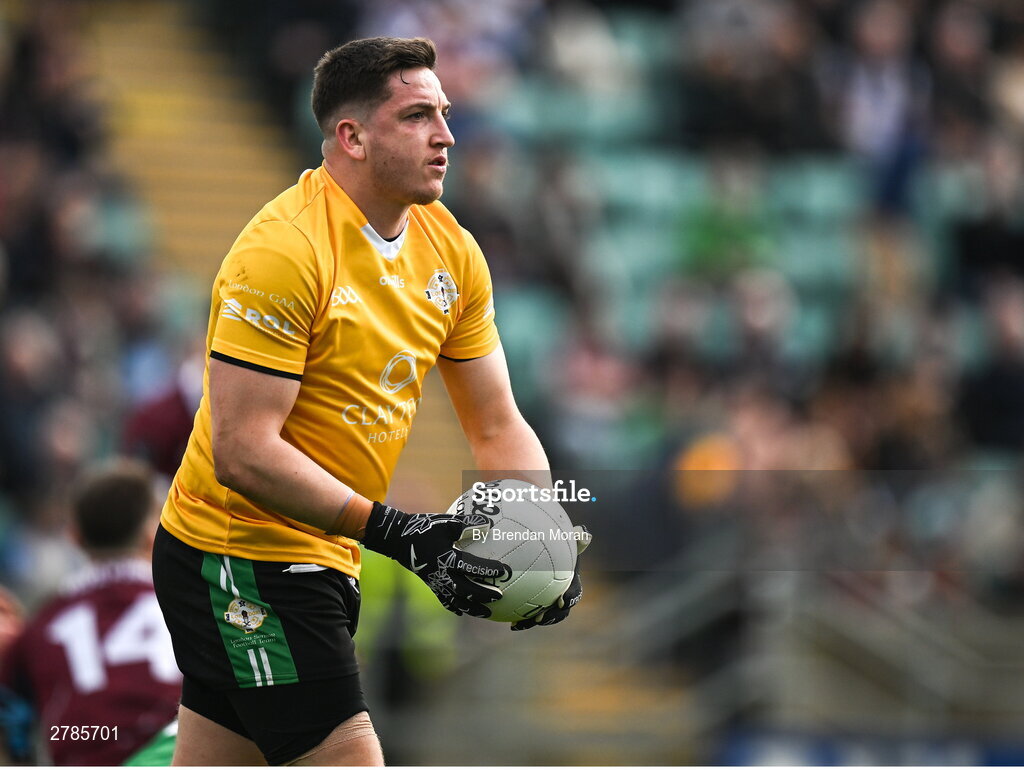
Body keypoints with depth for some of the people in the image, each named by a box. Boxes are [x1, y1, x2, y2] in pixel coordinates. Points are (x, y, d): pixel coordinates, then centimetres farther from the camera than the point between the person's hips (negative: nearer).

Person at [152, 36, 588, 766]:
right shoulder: (283, 250, -20)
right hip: (242, 561, -8)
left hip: (319, 561, 8)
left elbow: (498, 427, 9)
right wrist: (396, 533, -29)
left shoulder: (451, 250, 4)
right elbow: (241, 452, -24)